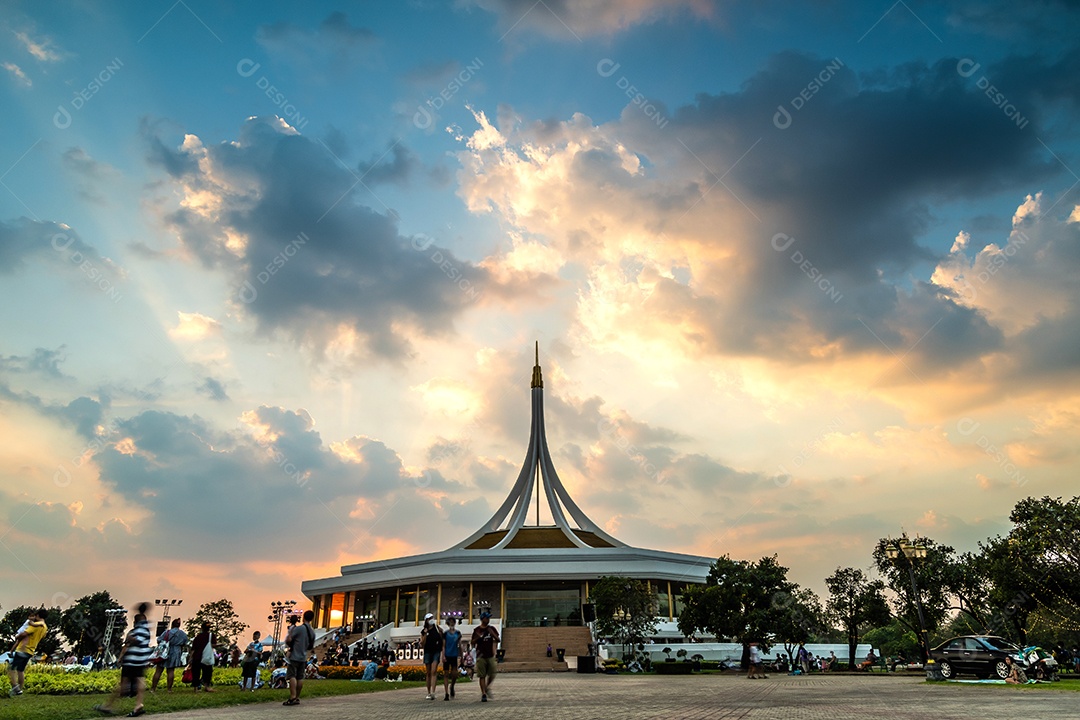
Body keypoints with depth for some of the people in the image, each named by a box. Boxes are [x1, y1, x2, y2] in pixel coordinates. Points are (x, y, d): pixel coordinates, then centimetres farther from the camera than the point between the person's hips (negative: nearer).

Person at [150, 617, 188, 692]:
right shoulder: (183, 634, 4)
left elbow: (158, 641, -6)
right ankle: (169, 688, 7)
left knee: (158, 671, 5)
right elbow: (183, 645, 12)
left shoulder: (167, 632, -7)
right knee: (171, 671, 7)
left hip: (164, 653, -2)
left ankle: (153, 688, 8)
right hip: (175, 654, 2)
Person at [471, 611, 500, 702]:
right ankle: (483, 694, 3)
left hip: (490, 655, 3)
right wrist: (477, 637, -16)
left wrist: (493, 634, -9)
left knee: (492, 675, 0)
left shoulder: (492, 629, 9)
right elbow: (473, 643, 3)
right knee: (482, 676, -2)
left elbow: (498, 640, 9)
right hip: (481, 656, -2)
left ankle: (487, 688, 25)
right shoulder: (477, 630, 1)